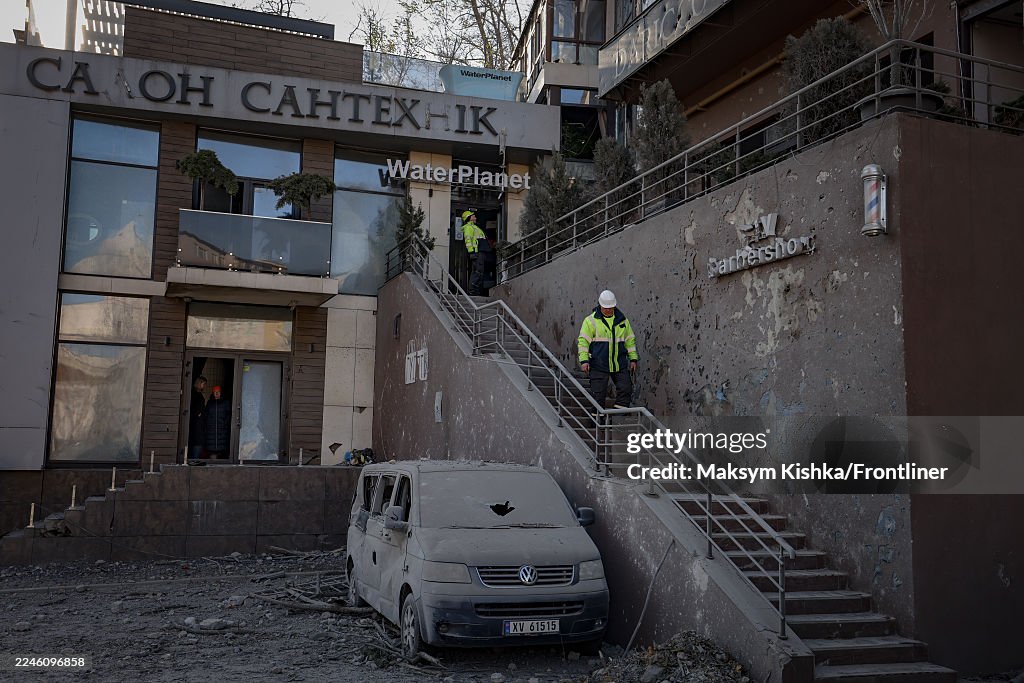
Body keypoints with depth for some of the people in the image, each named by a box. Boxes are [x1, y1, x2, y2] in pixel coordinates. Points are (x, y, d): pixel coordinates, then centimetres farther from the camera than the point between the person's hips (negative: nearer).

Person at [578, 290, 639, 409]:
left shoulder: (622, 320, 11)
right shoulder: (591, 320, -2)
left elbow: (630, 340, 17)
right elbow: (583, 341, -5)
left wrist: (633, 359, 12)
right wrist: (584, 360, -14)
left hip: (620, 364, 4)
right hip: (599, 365, -4)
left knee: (626, 389, 0)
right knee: (598, 393, -2)